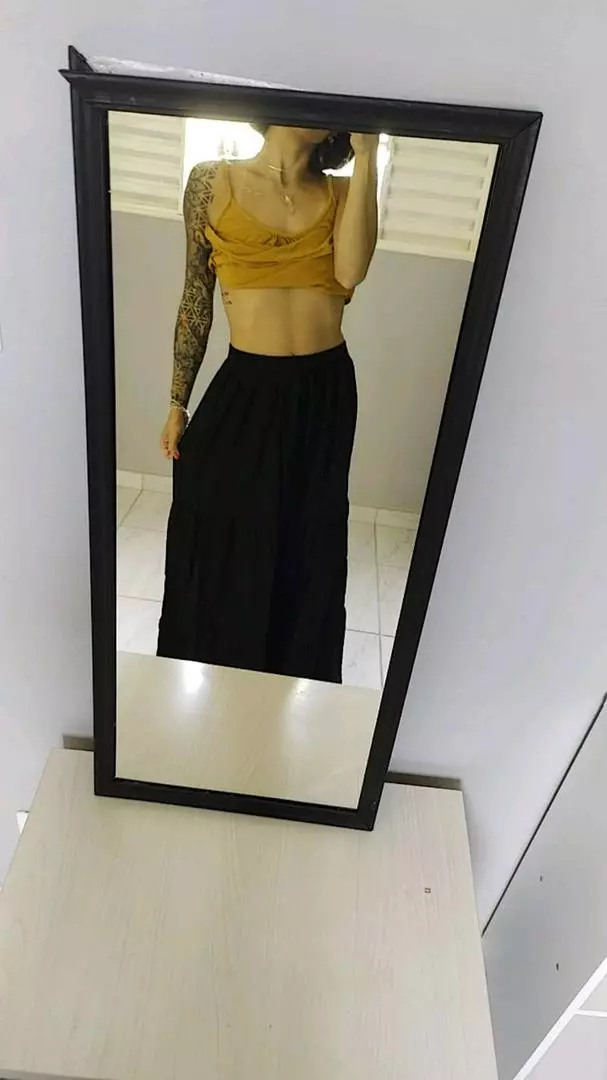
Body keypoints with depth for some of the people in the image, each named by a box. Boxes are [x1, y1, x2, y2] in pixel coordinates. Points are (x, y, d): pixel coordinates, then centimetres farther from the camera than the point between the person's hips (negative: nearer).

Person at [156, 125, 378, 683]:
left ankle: (288, 676, 40)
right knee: (220, 547, 10)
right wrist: (178, 403, 3)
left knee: (306, 551, 15)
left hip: (325, 393, 2)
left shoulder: (342, 192, 5)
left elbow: (350, 271, -16)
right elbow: (196, 301, 3)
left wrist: (366, 157, -13)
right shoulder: (213, 181, 1)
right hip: (244, 391, -1)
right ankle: (207, 680, 37)